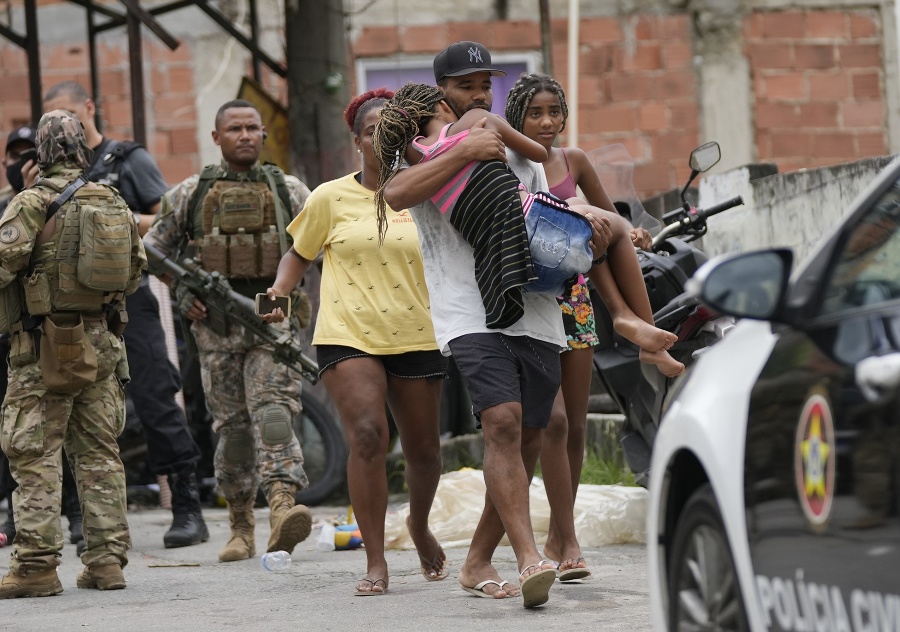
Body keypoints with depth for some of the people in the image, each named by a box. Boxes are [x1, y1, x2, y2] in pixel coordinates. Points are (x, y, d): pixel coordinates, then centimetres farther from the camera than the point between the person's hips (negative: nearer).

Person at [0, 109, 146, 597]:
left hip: (46, 344, -6)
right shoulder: (113, 203, 8)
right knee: (98, 452, 11)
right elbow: (135, 269, 14)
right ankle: (106, 560, 9)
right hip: (102, 340, 6)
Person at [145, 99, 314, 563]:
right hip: (215, 325, 1)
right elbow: (152, 248, 15)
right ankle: (240, 528, 14)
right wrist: (179, 291, 2)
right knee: (231, 423, 4)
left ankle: (283, 507, -36)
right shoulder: (189, 194, 8)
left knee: (273, 408, -20)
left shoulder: (288, 191, 8)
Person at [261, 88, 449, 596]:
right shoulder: (332, 198, 4)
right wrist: (278, 293, -3)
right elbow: (300, 254, 14)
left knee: (424, 449, 11)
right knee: (367, 434, -21)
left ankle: (420, 526, 44)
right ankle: (376, 563, -15)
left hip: (416, 338, 2)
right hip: (349, 336, -2)